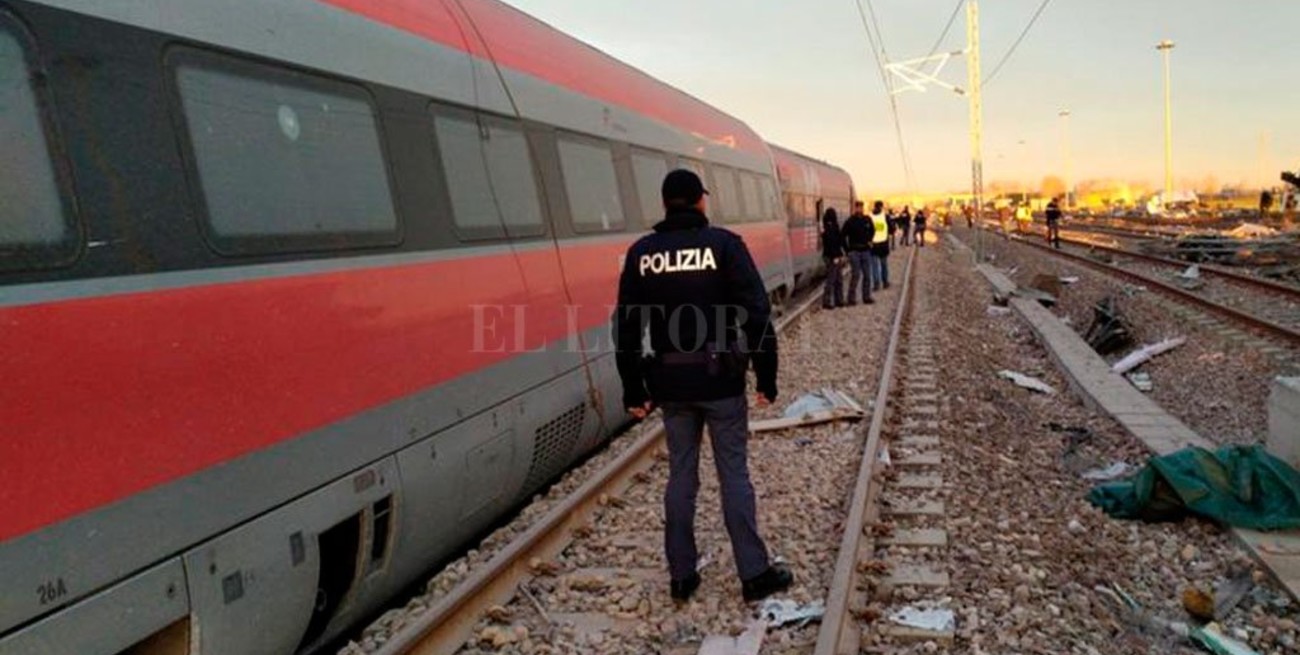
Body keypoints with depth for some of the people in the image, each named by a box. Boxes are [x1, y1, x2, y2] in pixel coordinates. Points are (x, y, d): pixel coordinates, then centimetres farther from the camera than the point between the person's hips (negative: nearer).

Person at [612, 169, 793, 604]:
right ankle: (755, 574, 15)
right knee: (734, 474, 7)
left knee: (681, 475, 13)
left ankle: (682, 577, 21)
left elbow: (627, 328, 2)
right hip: (720, 378, -2)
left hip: (670, 383, 3)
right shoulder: (724, 244, -6)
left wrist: (634, 391, 8)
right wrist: (767, 379, -4)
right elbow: (757, 316, -11)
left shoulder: (640, 253, 2)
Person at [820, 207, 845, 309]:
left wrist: (841, 256, 17)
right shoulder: (828, 228, -15)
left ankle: (839, 300, 22)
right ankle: (826, 302, -1)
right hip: (831, 257, -10)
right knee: (831, 280, -6)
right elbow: (829, 243, -21)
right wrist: (835, 257, -20)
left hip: (836, 257, 10)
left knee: (839, 279, 14)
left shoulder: (834, 227, 14)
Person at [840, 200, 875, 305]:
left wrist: (869, 241, 11)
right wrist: (847, 250, -7)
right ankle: (851, 299, 1)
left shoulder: (867, 220, 6)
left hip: (865, 251, 5)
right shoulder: (850, 222, -7)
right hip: (854, 252, -5)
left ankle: (867, 297, 16)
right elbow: (842, 236, -5)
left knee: (867, 275, 7)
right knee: (855, 275, -5)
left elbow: (871, 232, 24)